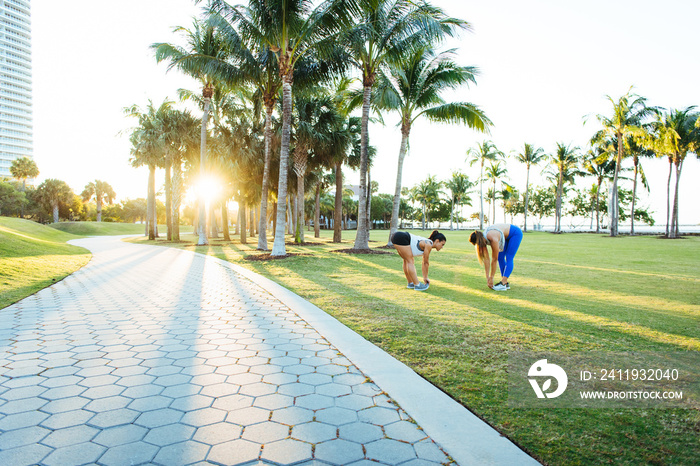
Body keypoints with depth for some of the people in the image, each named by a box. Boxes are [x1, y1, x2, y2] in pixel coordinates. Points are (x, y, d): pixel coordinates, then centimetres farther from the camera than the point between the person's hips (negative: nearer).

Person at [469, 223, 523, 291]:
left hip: (515, 233, -8)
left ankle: (503, 284, -18)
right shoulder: (482, 238, -16)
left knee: (509, 259, -14)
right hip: (506, 236, 8)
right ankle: (506, 283, 1)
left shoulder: (493, 239, -38)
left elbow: (494, 260, -28)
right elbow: (486, 259, -13)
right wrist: (487, 277, -14)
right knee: (500, 257, 1)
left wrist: (491, 277, -20)